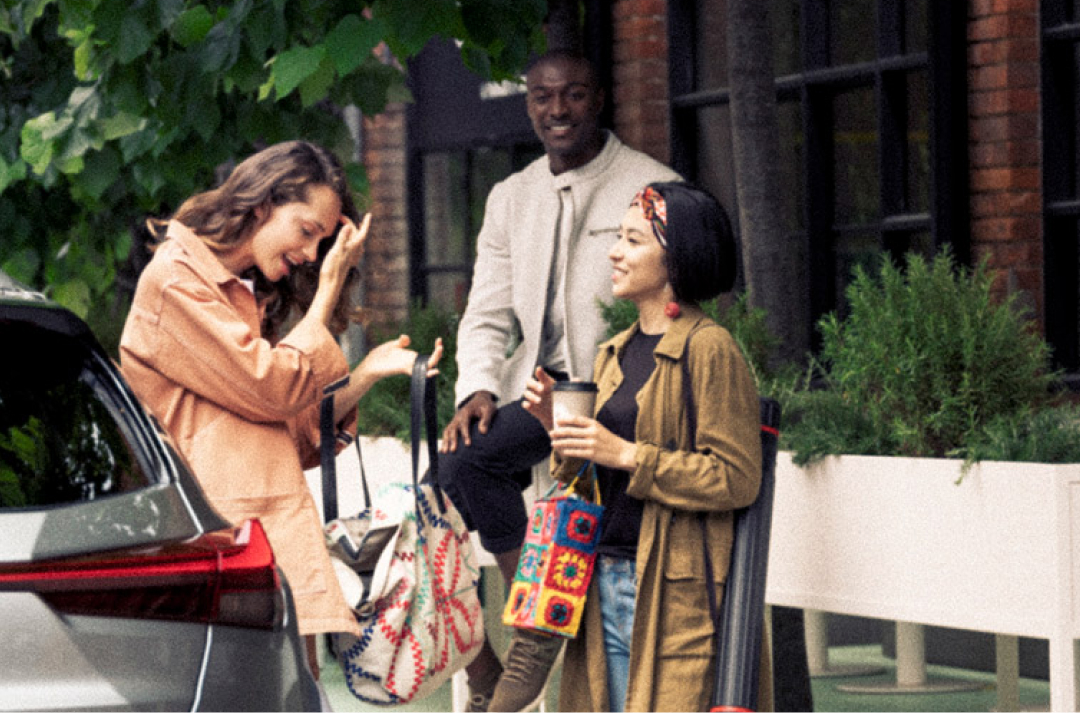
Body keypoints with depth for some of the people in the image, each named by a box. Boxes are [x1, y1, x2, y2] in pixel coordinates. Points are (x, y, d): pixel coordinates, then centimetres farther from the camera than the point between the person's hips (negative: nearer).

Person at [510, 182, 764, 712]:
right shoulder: (615, 354, 16)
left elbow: (737, 479, -13)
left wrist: (627, 455, -15)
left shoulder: (708, 349, -8)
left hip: (673, 589, -7)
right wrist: (558, 429, 3)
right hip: (605, 583, 8)